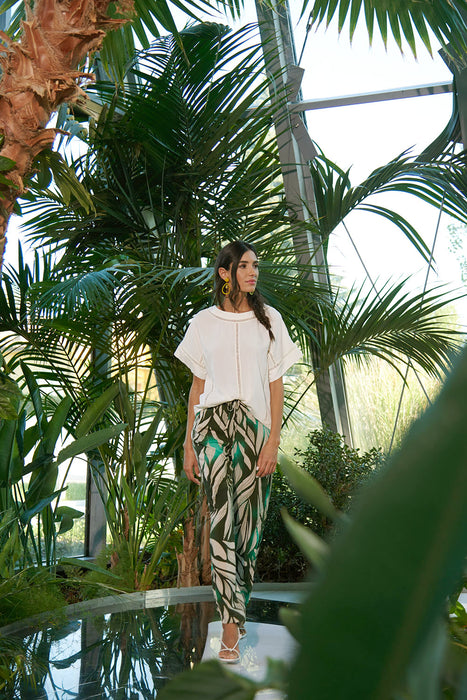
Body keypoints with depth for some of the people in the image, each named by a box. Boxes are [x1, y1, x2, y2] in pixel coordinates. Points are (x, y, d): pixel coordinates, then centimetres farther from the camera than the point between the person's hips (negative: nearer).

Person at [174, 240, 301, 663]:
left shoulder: (269, 319, 8)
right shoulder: (204, 323, 9)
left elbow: (276, 384, 5)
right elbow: (197, 385, 10)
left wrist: (273, 439, -5)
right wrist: (189, 445, 6)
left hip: (256, 427, 0)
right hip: (213, 425, 0)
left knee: (249, 524, 5)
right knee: (221, 522, -6)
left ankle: (238, 606, 27)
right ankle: (232, 623, 1)